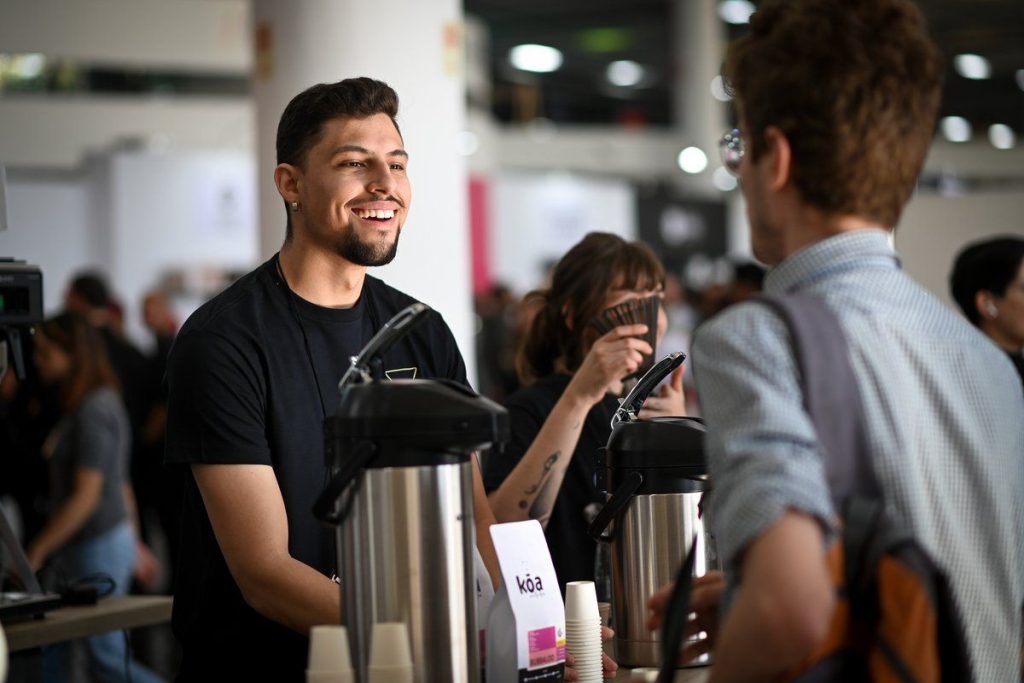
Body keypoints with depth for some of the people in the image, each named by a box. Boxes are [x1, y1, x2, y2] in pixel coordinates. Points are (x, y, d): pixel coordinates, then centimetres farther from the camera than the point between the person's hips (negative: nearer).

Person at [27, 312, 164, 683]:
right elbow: (122, 485, 17)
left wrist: (37, 551, -19)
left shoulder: (93, 411, -18)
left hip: (99, 549, -10)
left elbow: (86, 496, -21)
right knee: (48, 650, 10)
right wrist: (134, 544, 21)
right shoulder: (102, 401, 11)